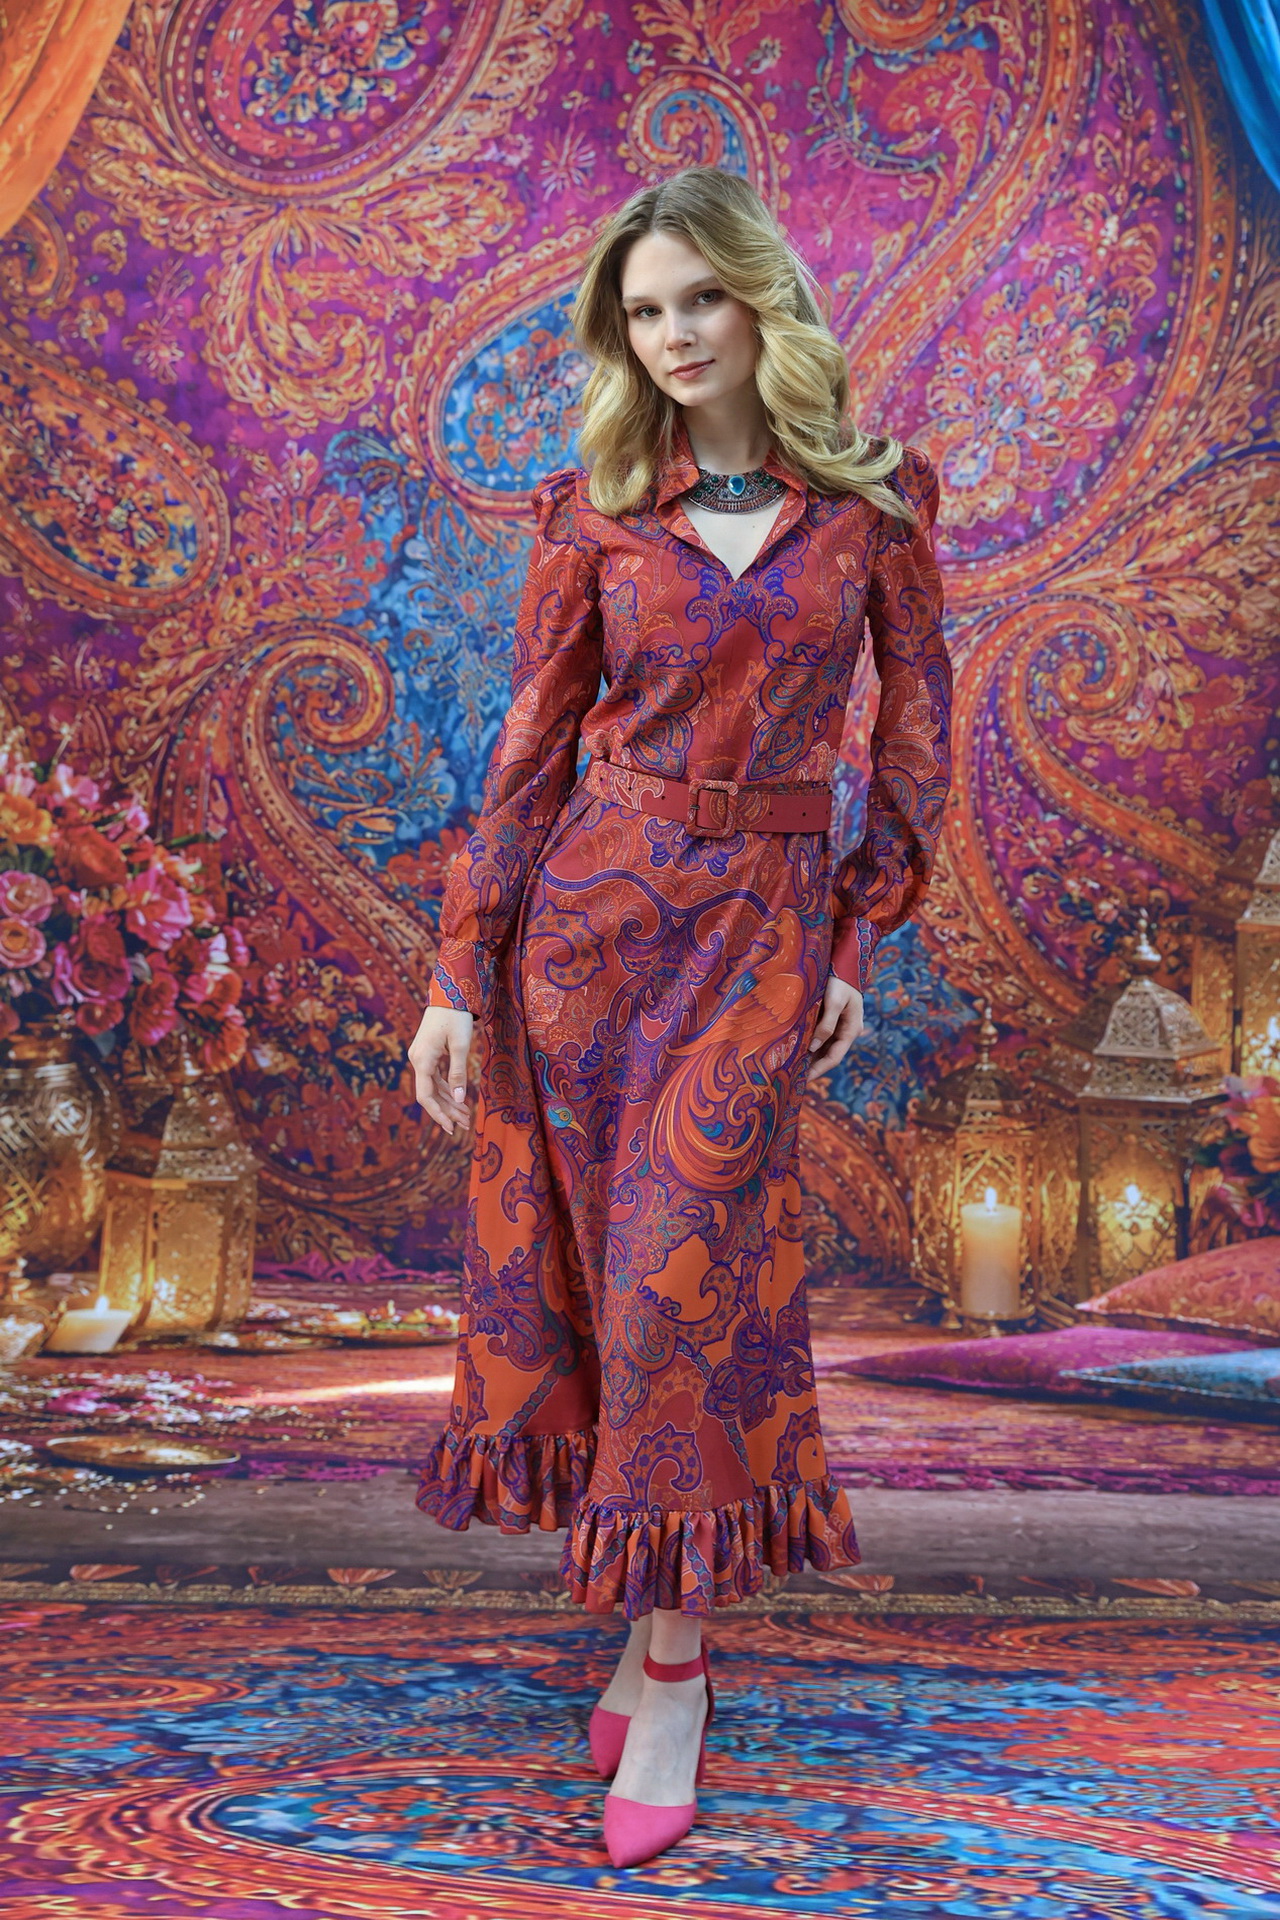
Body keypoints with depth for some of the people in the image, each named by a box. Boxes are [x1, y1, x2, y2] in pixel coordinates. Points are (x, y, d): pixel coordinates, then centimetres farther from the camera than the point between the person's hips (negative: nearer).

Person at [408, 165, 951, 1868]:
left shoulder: (872, 496, 3)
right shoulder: (594, 510, 4)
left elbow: (914, 722, 8)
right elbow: (532, 745, 2)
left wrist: (860, 943, 2)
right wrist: (458, 974, -2)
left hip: (763, 918, -2)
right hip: (588, 903, 2)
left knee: (680, 1271, -7)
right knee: (586, 1268, 6)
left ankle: (669, 1666, 9)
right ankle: (666, 1615, 26)